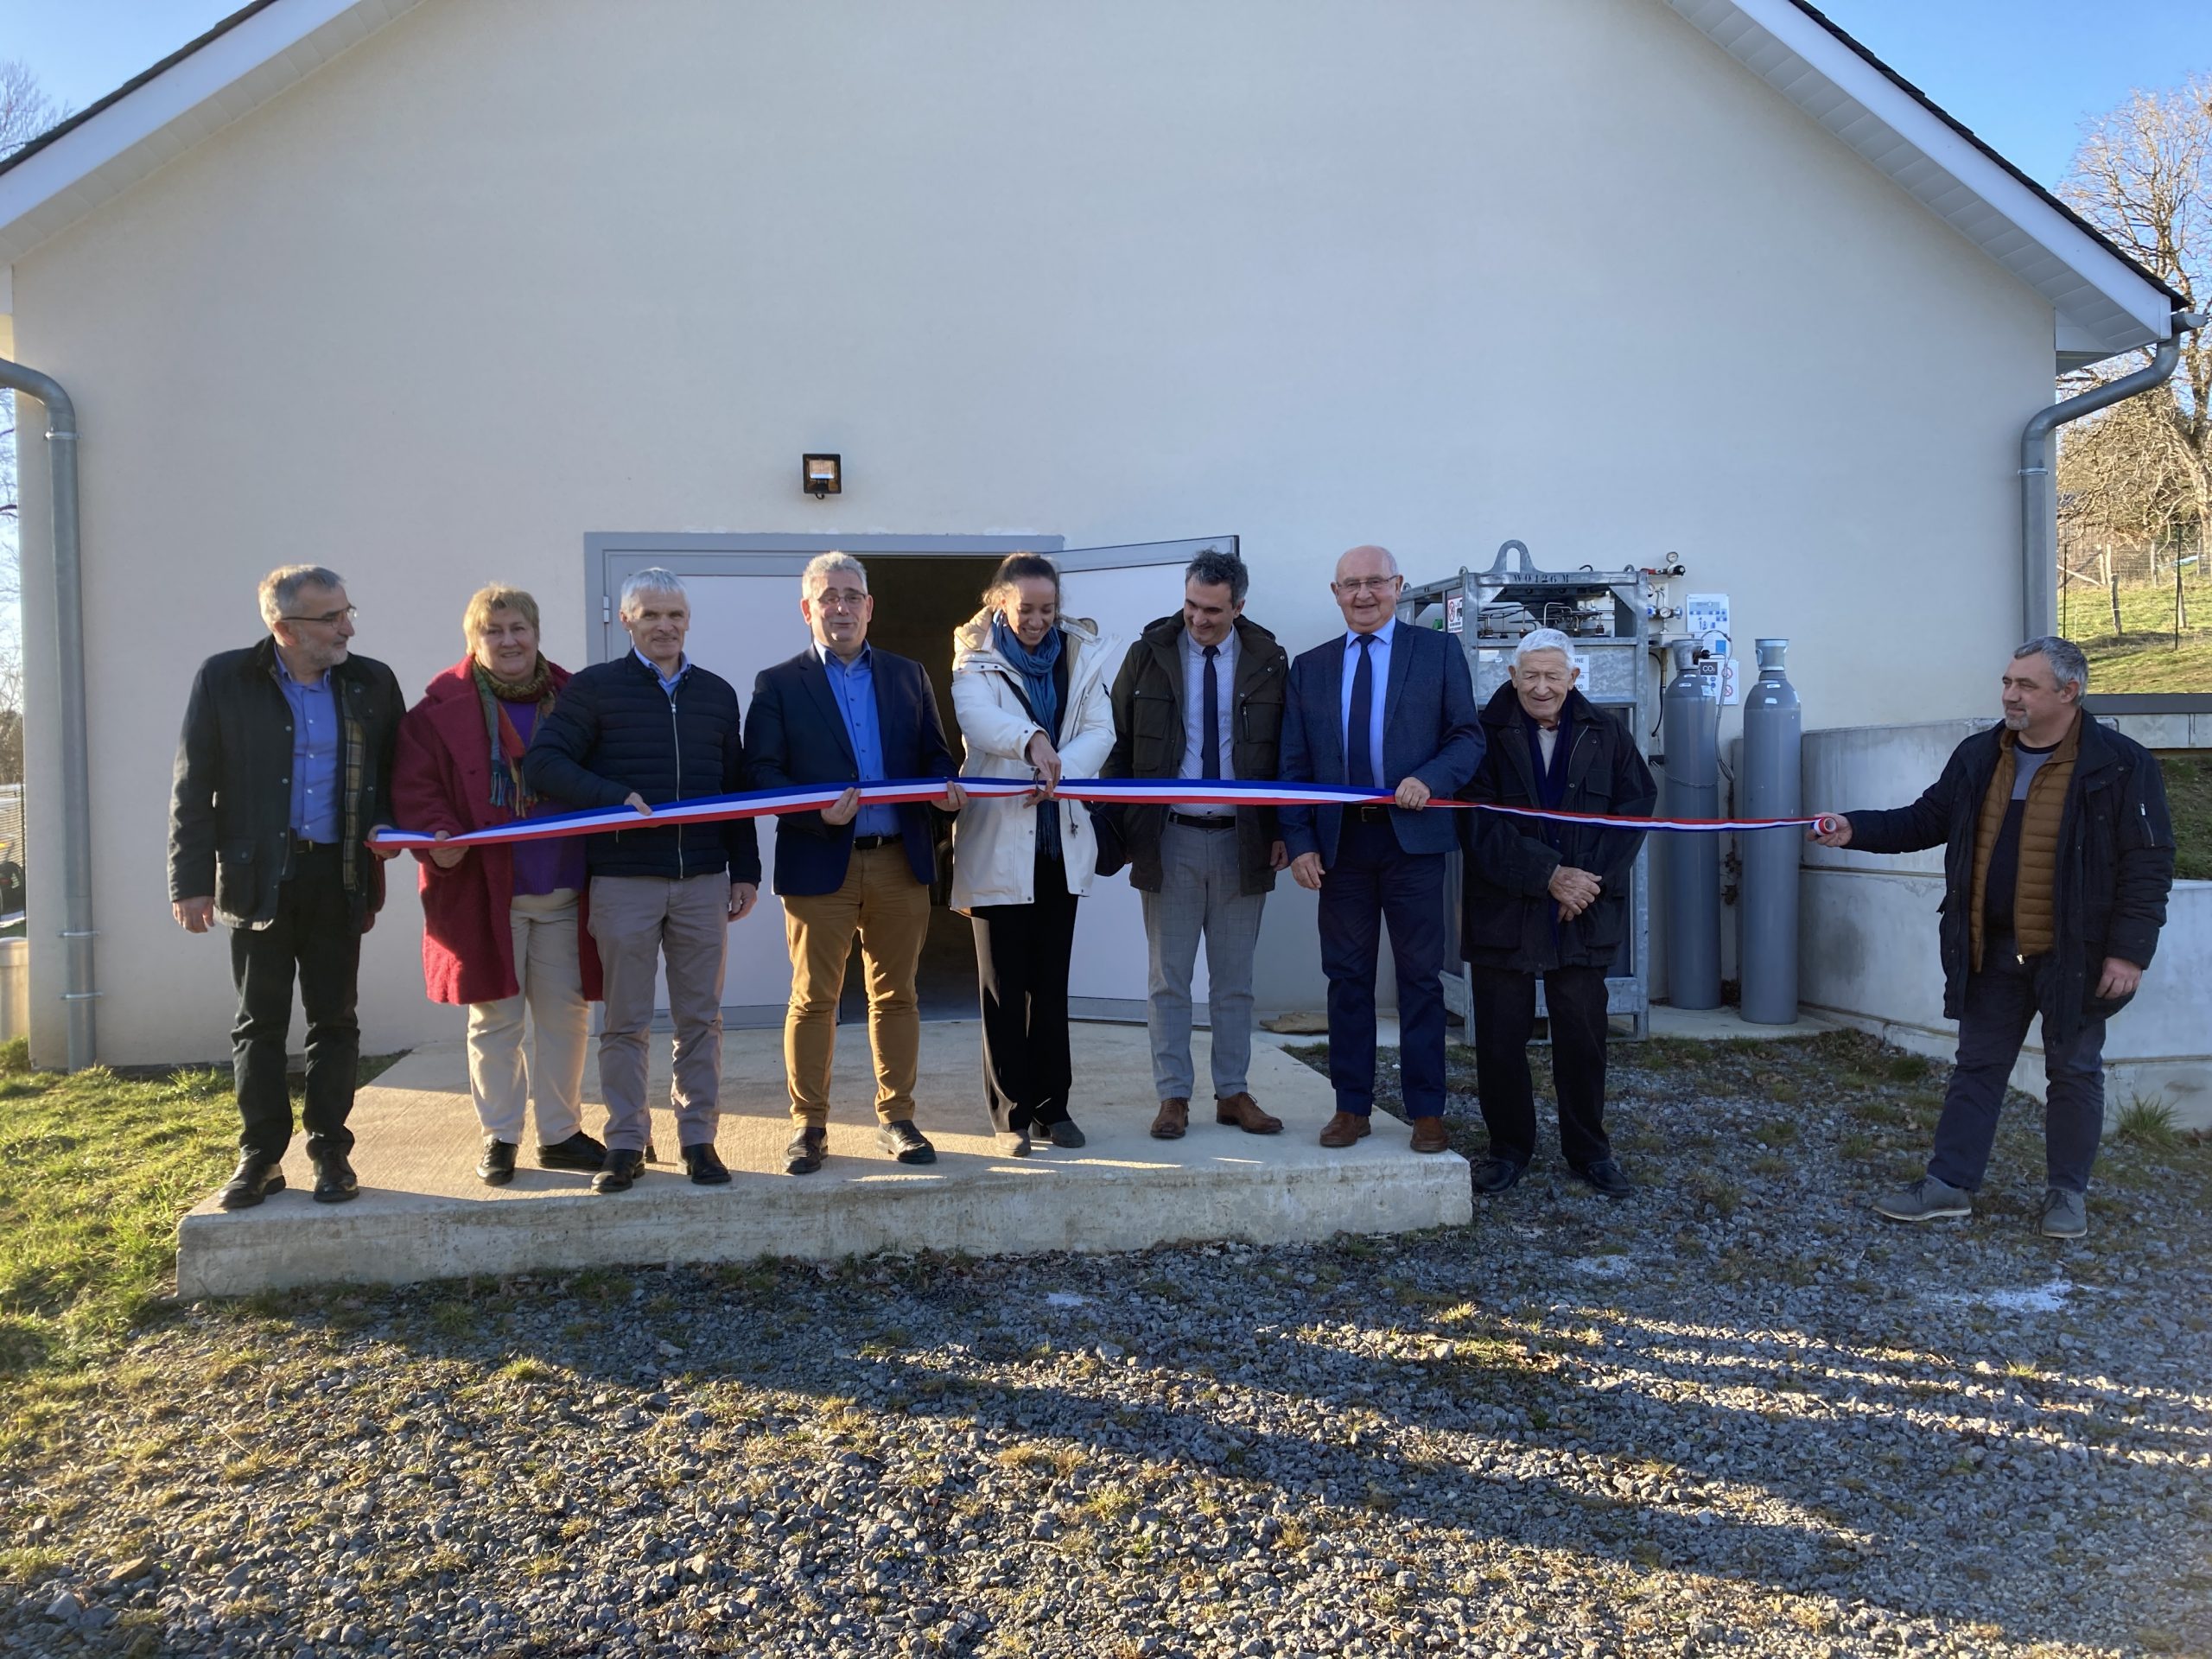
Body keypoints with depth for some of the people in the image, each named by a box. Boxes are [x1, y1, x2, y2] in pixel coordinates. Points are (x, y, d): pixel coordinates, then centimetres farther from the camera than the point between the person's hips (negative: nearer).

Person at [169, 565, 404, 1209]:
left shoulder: (372, 683, 3)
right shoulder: (224, 679, -3)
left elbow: (395, 771, 13)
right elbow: (193, 787, -2)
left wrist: (385, 824, -6)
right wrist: (191, 881, -6)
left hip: (339, 875, 2)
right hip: (258, 876, -1)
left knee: (335, 1019, 7)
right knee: (259, 1022, 6)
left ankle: (330, 1151, 17)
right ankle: (260, 1157, 16)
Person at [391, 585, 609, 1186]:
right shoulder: (442, 707, -3)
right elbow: (414, 789, -6)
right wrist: (437, 838, -22)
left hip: (564, 893, 3)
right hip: (483, 891, -3)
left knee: (565, 1016, 10)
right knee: (495, 1021, 7)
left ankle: (560, 1132, 24)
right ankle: (498, 1136, 22)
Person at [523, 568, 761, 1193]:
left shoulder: (717, 694, 13)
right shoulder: (593, 688, 2)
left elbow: (737, 788, 16)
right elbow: (541, 763, -6)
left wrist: (745, 871, 11)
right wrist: (616, 797, -18)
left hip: (703, 882, 3)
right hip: (623, 879, -3)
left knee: (701, 1018, 7)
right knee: (625, 1022, 4)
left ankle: (698, 1137, 17)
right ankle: (625, 1143, 14)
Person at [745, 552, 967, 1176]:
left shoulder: (908, 675, 13)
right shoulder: (778, 684, 3)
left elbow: (935, 752, 14)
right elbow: (760, 772, -5)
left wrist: (947, 783, -9)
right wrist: (817, 813, -20)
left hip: (900, 863, 3)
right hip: (820, 865, -2)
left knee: (896, 995, 9)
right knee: (813, 999, 4)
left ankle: (897, 1118, 21)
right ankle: (808, 1125, 15)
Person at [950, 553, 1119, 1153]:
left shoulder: (1081, 657, 8)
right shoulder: (976, 661, -2)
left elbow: (1100, 731, -4)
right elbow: (977, 718, -23)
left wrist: (1059, 768, -23)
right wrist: (1031, 740, -42)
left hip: (1060, 843, 3)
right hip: (996, 845, -3)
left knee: (1051, 984, 11)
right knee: (1004, 986, 3)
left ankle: (1053, 1106, 19)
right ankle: (1013, 1113, 12)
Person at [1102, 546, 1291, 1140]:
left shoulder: (1267, 661, 1)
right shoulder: (1149, 653, 0)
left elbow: (1285, 750, 6)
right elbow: (1119, 744, 3)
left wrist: (1282, 831, 0)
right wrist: (1121, 828, -4)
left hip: (1243, 840, 1)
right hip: (1169, 838, 0)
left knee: (1234, 980, 9)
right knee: (1167, 979, 4)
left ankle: (1234, 1093, 19)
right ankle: (1173, 1097, 13)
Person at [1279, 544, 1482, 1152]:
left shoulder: (1439, 651, 5)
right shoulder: (1309, 668, 12)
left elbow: (1467, 737, 2)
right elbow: (1294, 766, 9)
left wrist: (1429, 779, -17)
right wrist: (1299, 843, -2)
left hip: (1412, 835, -2)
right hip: (1340, 842, 2)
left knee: (1420, 977, 3)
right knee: (1347, 978, 7)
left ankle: (1426, 1110, 12)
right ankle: (1351, 1106, 16)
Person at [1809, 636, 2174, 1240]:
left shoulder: (2123, 765, -11)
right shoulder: (1978, 756, 3)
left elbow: (2147, 866, -11)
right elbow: (1925, 822, 9)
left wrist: (2129, 951, -16)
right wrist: (1855, 831, -6)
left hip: (2075, 956, -4)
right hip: (1991, 952, 4)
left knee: (2074, 1074, 11)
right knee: (1977, 1068, 10)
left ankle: (2067, 1192, 26)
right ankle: (1949, 1184, 18)